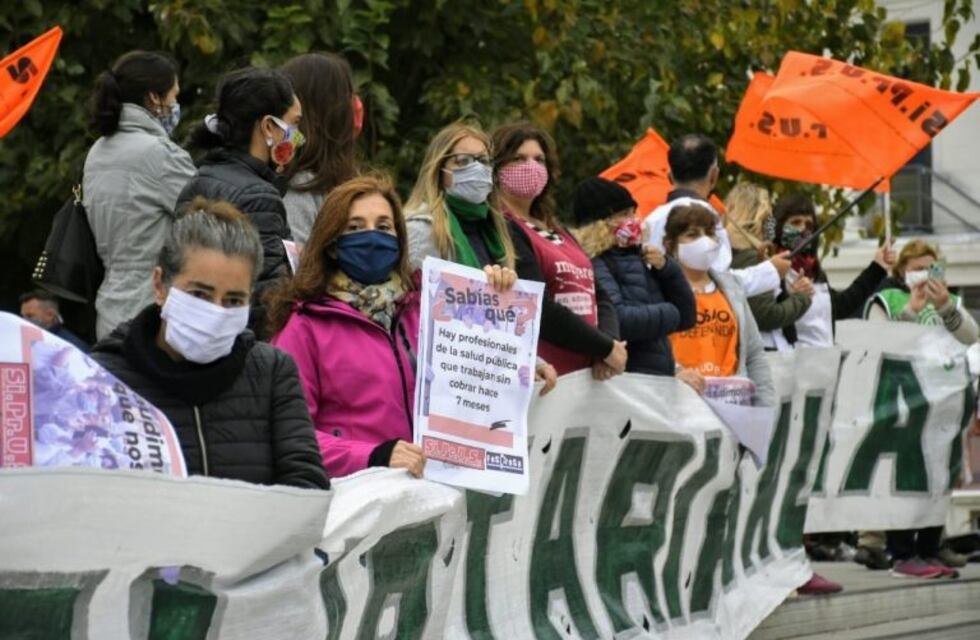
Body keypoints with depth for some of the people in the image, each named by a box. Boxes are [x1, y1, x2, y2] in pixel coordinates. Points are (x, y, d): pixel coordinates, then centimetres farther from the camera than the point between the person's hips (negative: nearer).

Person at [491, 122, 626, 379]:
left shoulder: (558, 232, 22)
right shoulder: (501, 230, -7)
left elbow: (598, 296, 16)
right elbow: (537, 309, -16)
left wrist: (610, 342, -5)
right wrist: (606, 348, -9)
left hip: (585, 374, 8)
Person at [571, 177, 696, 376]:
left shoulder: (637, 259, 17)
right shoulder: (593, 264, -9)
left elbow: (686, 318, 20)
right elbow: (615, 319, -25)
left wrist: (666, 269, 5)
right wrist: (667, 314, -7)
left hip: (659, 376, 9)